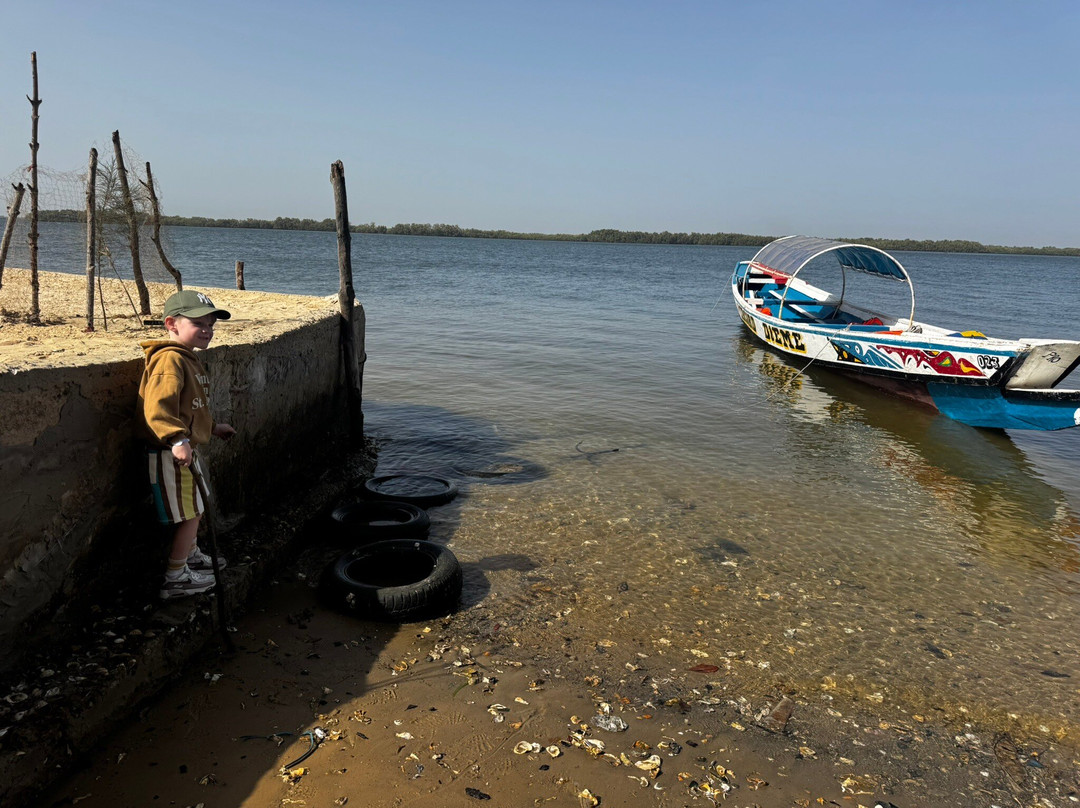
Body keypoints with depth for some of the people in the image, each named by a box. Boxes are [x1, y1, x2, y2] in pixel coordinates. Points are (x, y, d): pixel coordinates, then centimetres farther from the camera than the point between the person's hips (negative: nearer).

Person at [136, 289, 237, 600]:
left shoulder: (189, 359, 15)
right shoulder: (170, 360, -20)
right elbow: (158, 406, -32)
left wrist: (213, 426, 32)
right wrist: (178, 439, -42)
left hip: (186, 451, 11)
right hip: (170, 454, -11)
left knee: (196, 507, 25)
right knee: (188, 514, -1)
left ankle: (191, 555, 46)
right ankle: (175, 578, 13)